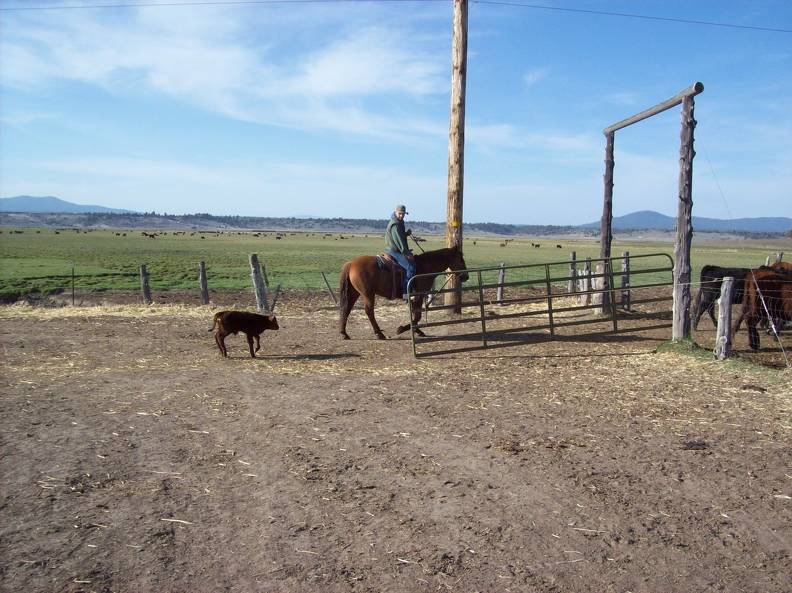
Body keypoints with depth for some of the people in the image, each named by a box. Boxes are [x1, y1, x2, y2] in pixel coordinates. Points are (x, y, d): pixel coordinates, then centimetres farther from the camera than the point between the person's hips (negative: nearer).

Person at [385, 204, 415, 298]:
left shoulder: (399, 223, 16)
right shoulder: (395, 225, -16)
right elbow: (399, 241, -20)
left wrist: (407, 233, 5)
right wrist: (407, 253, -18)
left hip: (396, 250, 11)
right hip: (394, 251, -11)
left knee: (414, 260, 20)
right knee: (410, 267, -23)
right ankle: (407, 292, -25)